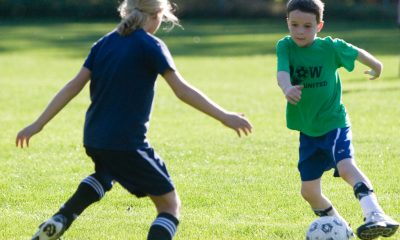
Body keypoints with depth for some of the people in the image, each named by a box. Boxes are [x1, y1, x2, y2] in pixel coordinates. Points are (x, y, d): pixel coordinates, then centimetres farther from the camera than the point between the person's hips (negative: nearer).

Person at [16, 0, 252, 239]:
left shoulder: (104, 43, 9)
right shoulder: (150, 45, -8)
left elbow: (74, 86, 5)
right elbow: (182, 90, -15)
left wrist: (38, 125, 8)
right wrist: (224, 116, -13)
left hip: (93, 139, 7)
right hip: (127, 143, -7)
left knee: (105, 174, 41)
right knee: (170, 204, 1)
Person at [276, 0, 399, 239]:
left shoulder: (331, 47, -9)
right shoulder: (285, 46, -6)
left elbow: (357, 52, 11)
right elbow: (282, 71, -26)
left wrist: (376, 66, 31)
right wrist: (287, 88, -49)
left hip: (334, 123, -4)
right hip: (307, 130, 4)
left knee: (346, 166, -32)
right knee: (309, 191, 10)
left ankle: (376, 215, -45)